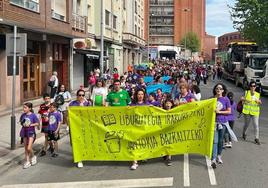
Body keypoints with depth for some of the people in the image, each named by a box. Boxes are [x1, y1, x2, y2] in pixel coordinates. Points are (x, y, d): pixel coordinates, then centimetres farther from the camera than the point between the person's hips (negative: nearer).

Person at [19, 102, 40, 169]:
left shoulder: (33, 115, -12)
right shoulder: (23, 115, 0)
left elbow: (37, 123, -8)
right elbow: (21, 122, 13)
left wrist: (31, 125, -20)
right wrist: (22, 123, -8)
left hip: (31, 133, -5)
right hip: (24, 133, 5)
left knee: (29, 148, -12)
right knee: (25, 148, 10)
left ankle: (33, 157, 18)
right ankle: (27, 161, 21)